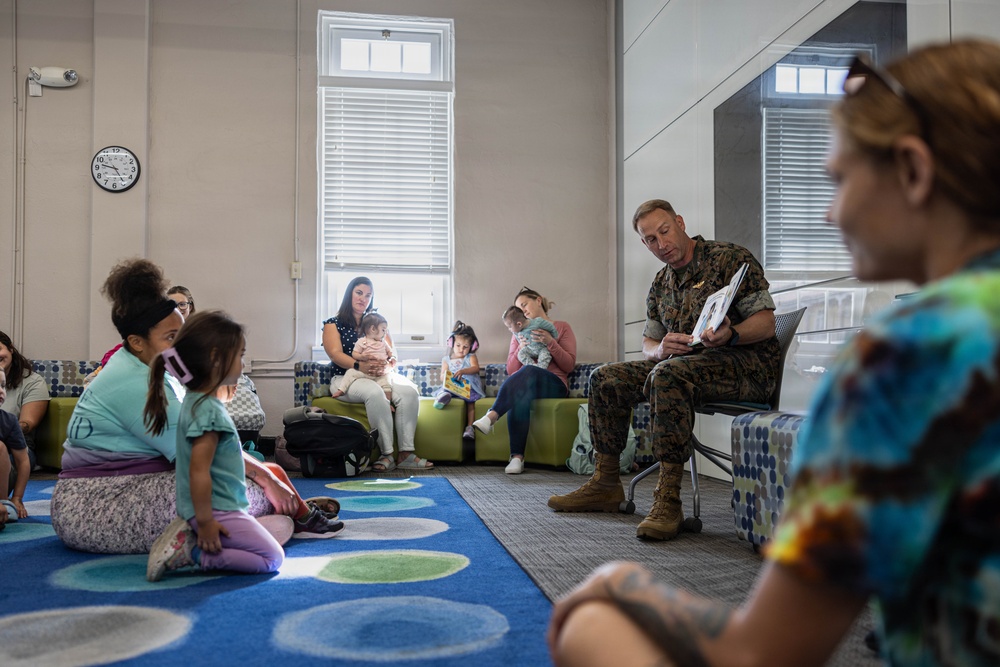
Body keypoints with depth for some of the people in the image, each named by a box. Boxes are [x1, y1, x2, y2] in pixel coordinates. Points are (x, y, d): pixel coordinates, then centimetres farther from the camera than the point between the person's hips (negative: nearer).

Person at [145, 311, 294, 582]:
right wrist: (205, 522, -21)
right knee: (271, 558, -5)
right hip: (218, 510, -10)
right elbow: (198, 470, -24)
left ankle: (189, 536, 7)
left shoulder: (196, 402, 9)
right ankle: (194, 553, -7)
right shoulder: (208, 410, -22)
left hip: (219, 508, 10)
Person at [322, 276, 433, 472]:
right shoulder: (333, 324, 9)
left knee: (409, 390, -27)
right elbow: (335, 354, -8)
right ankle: (387, 454, -34)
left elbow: (392, 355, 9)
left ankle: (406, 453, -29)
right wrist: (360, 365, -27)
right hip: (347, 378, -4)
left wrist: (386, 364, -18)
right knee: (374, 392, -38)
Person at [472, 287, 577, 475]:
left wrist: (550, 343, -11)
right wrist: (521, 349, -2)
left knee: (529, 371, -39)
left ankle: (492, 415, -48)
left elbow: (569, 365, 3)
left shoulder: (562, 327, 14)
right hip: (525, 384, 2)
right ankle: (517, 457, -44)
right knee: (520, 396, -39)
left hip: (554, 385, -2)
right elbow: (511, 371, 16)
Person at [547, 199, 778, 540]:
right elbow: (648, 343, 16)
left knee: (669, 375, -36)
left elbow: (766, 323, -11)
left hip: (747, 362, -7)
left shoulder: (731, 258, -4)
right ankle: (605, 484, 4)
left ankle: (668, 500, -35)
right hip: (683, 362, 7)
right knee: (605, 378, -4)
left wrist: (729, 334, -33)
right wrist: (661, 349, -10)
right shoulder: (661, 284, 16)